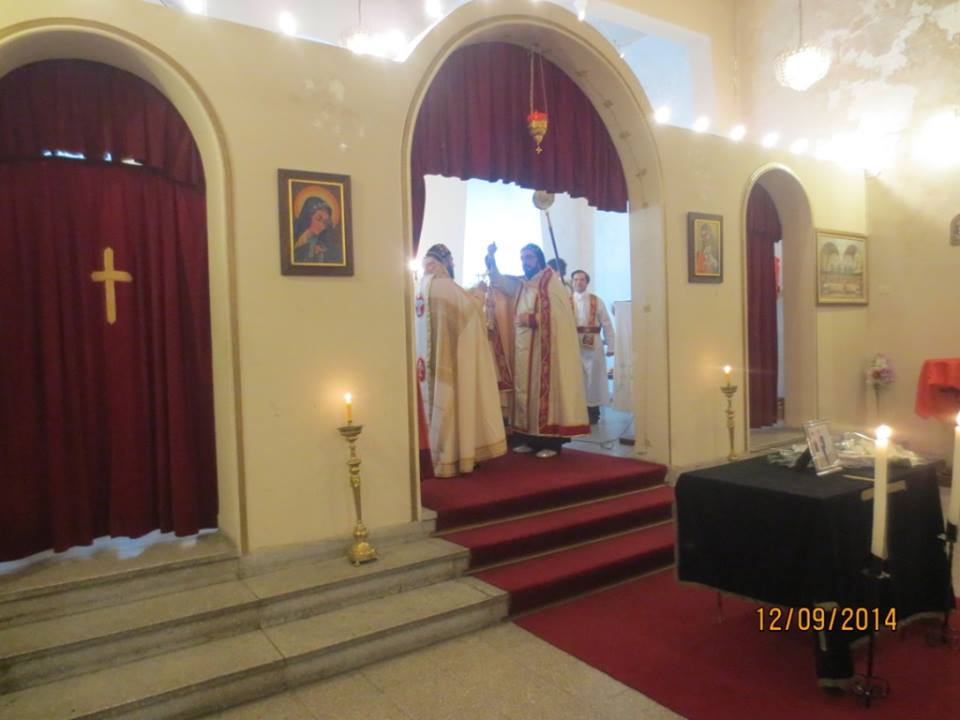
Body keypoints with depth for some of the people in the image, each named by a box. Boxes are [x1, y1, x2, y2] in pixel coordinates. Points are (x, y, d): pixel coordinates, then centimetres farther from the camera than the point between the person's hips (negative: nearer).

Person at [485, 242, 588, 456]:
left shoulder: (550, 282, -4)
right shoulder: (520, 285, 14)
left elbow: (560, 315, -11)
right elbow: (497, 280, 24)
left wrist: (531, 319, -11)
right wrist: (491, 257, 8)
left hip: (545, 349, -6)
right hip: (524, 349, 7)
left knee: (545, 391, -7)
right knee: (526, 392, 6)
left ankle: (552, 442, -3)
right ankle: (531, 439, 12)